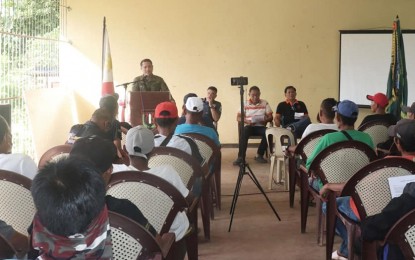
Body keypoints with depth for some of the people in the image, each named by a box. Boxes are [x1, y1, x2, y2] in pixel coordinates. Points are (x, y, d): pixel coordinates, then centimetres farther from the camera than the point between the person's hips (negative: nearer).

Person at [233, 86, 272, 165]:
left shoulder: (265, 103, 9)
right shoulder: (245, 104, 6)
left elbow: (270, 117, 6)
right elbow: (238, 118, 1)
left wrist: (265, 120, -18)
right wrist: (247, 121, -18)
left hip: (260, 126, 1)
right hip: (249, 126, -1)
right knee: (243, 133, -36)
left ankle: (259, 155, -16)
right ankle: (240, 157, -32)